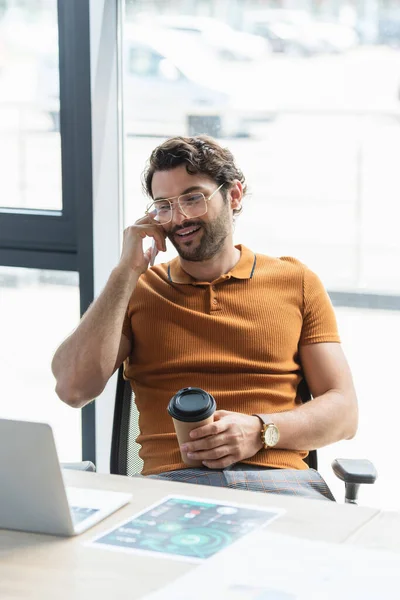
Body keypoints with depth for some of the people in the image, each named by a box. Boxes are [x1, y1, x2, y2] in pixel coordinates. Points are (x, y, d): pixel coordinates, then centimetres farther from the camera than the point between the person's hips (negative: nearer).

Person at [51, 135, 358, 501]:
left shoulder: (296, 282, 19)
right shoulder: (137, 290, 19)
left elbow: (343, 411, 13)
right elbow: (73, 389, 2)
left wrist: (261, 432, -8)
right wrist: (127, 272, 4)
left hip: (279, 480, 0)